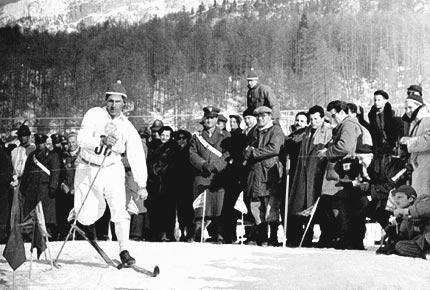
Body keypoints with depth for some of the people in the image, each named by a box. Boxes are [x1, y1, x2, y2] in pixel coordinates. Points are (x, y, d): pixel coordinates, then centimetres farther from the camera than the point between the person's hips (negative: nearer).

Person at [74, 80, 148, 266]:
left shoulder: (128, 128, -7)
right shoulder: (94, 115, -12)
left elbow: (137, 157, -7)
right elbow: (82, 139, -23)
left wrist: (141, 184, -12)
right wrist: (101, 141, -41)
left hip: (112, 169, 1)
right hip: (88, 169, -1)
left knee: (119, 210, -15)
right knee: (86, 218, -1)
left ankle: (124, 251, -6)